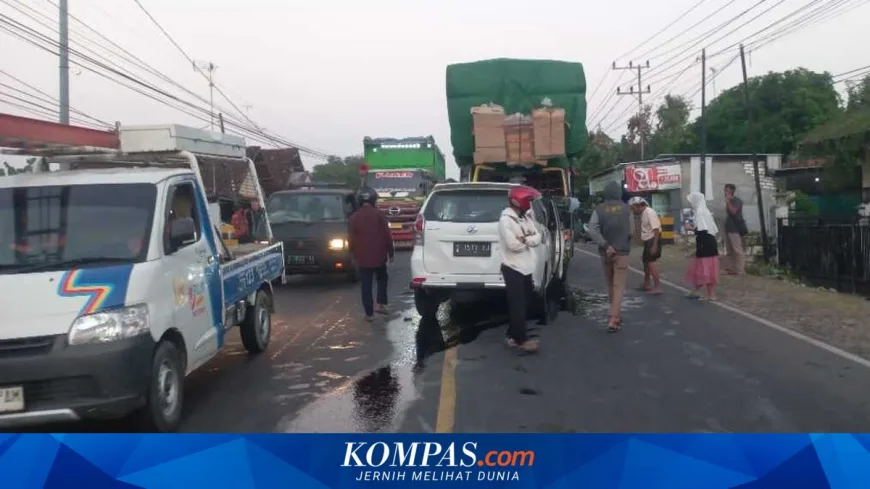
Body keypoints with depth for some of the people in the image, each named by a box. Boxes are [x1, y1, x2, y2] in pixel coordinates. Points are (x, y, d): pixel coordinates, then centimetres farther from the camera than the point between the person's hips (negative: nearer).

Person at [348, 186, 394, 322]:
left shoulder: (354, 217, -1)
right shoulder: (379, 214, -5)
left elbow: (351, 240, 2)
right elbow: (387, 236, -5)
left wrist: (354, 255, 15)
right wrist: (391, 253, 4)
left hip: (362, 257, 0)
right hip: (379, 256, 0)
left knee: (366, 285, 4)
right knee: (382, 279, 21)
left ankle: (369, 313, 4)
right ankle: (381, 304, 11)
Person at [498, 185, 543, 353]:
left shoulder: (526, 217, 13)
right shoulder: (506, 219, -14)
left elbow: (537, 239, 4)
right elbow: (513, 244, -22)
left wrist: (524, 239, -15)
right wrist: (529, 239, -4)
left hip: (525, 268, 9)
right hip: (513, 268, -9)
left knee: (522, 305, 13)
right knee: (518, 306, -2)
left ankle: (513, 336, 21)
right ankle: (522, 339, 4)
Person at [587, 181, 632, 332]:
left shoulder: (599, 209, -3)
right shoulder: (626, 209, -4)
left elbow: (592, 231, -15)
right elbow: (631, 231, -1)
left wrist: (606, 245, -15)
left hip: (605, 253, 2)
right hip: (621, 252, -2)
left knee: (611, 286, 17)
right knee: (618, 287, -2)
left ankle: (617, 315, 29)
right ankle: (613, 320, -12)